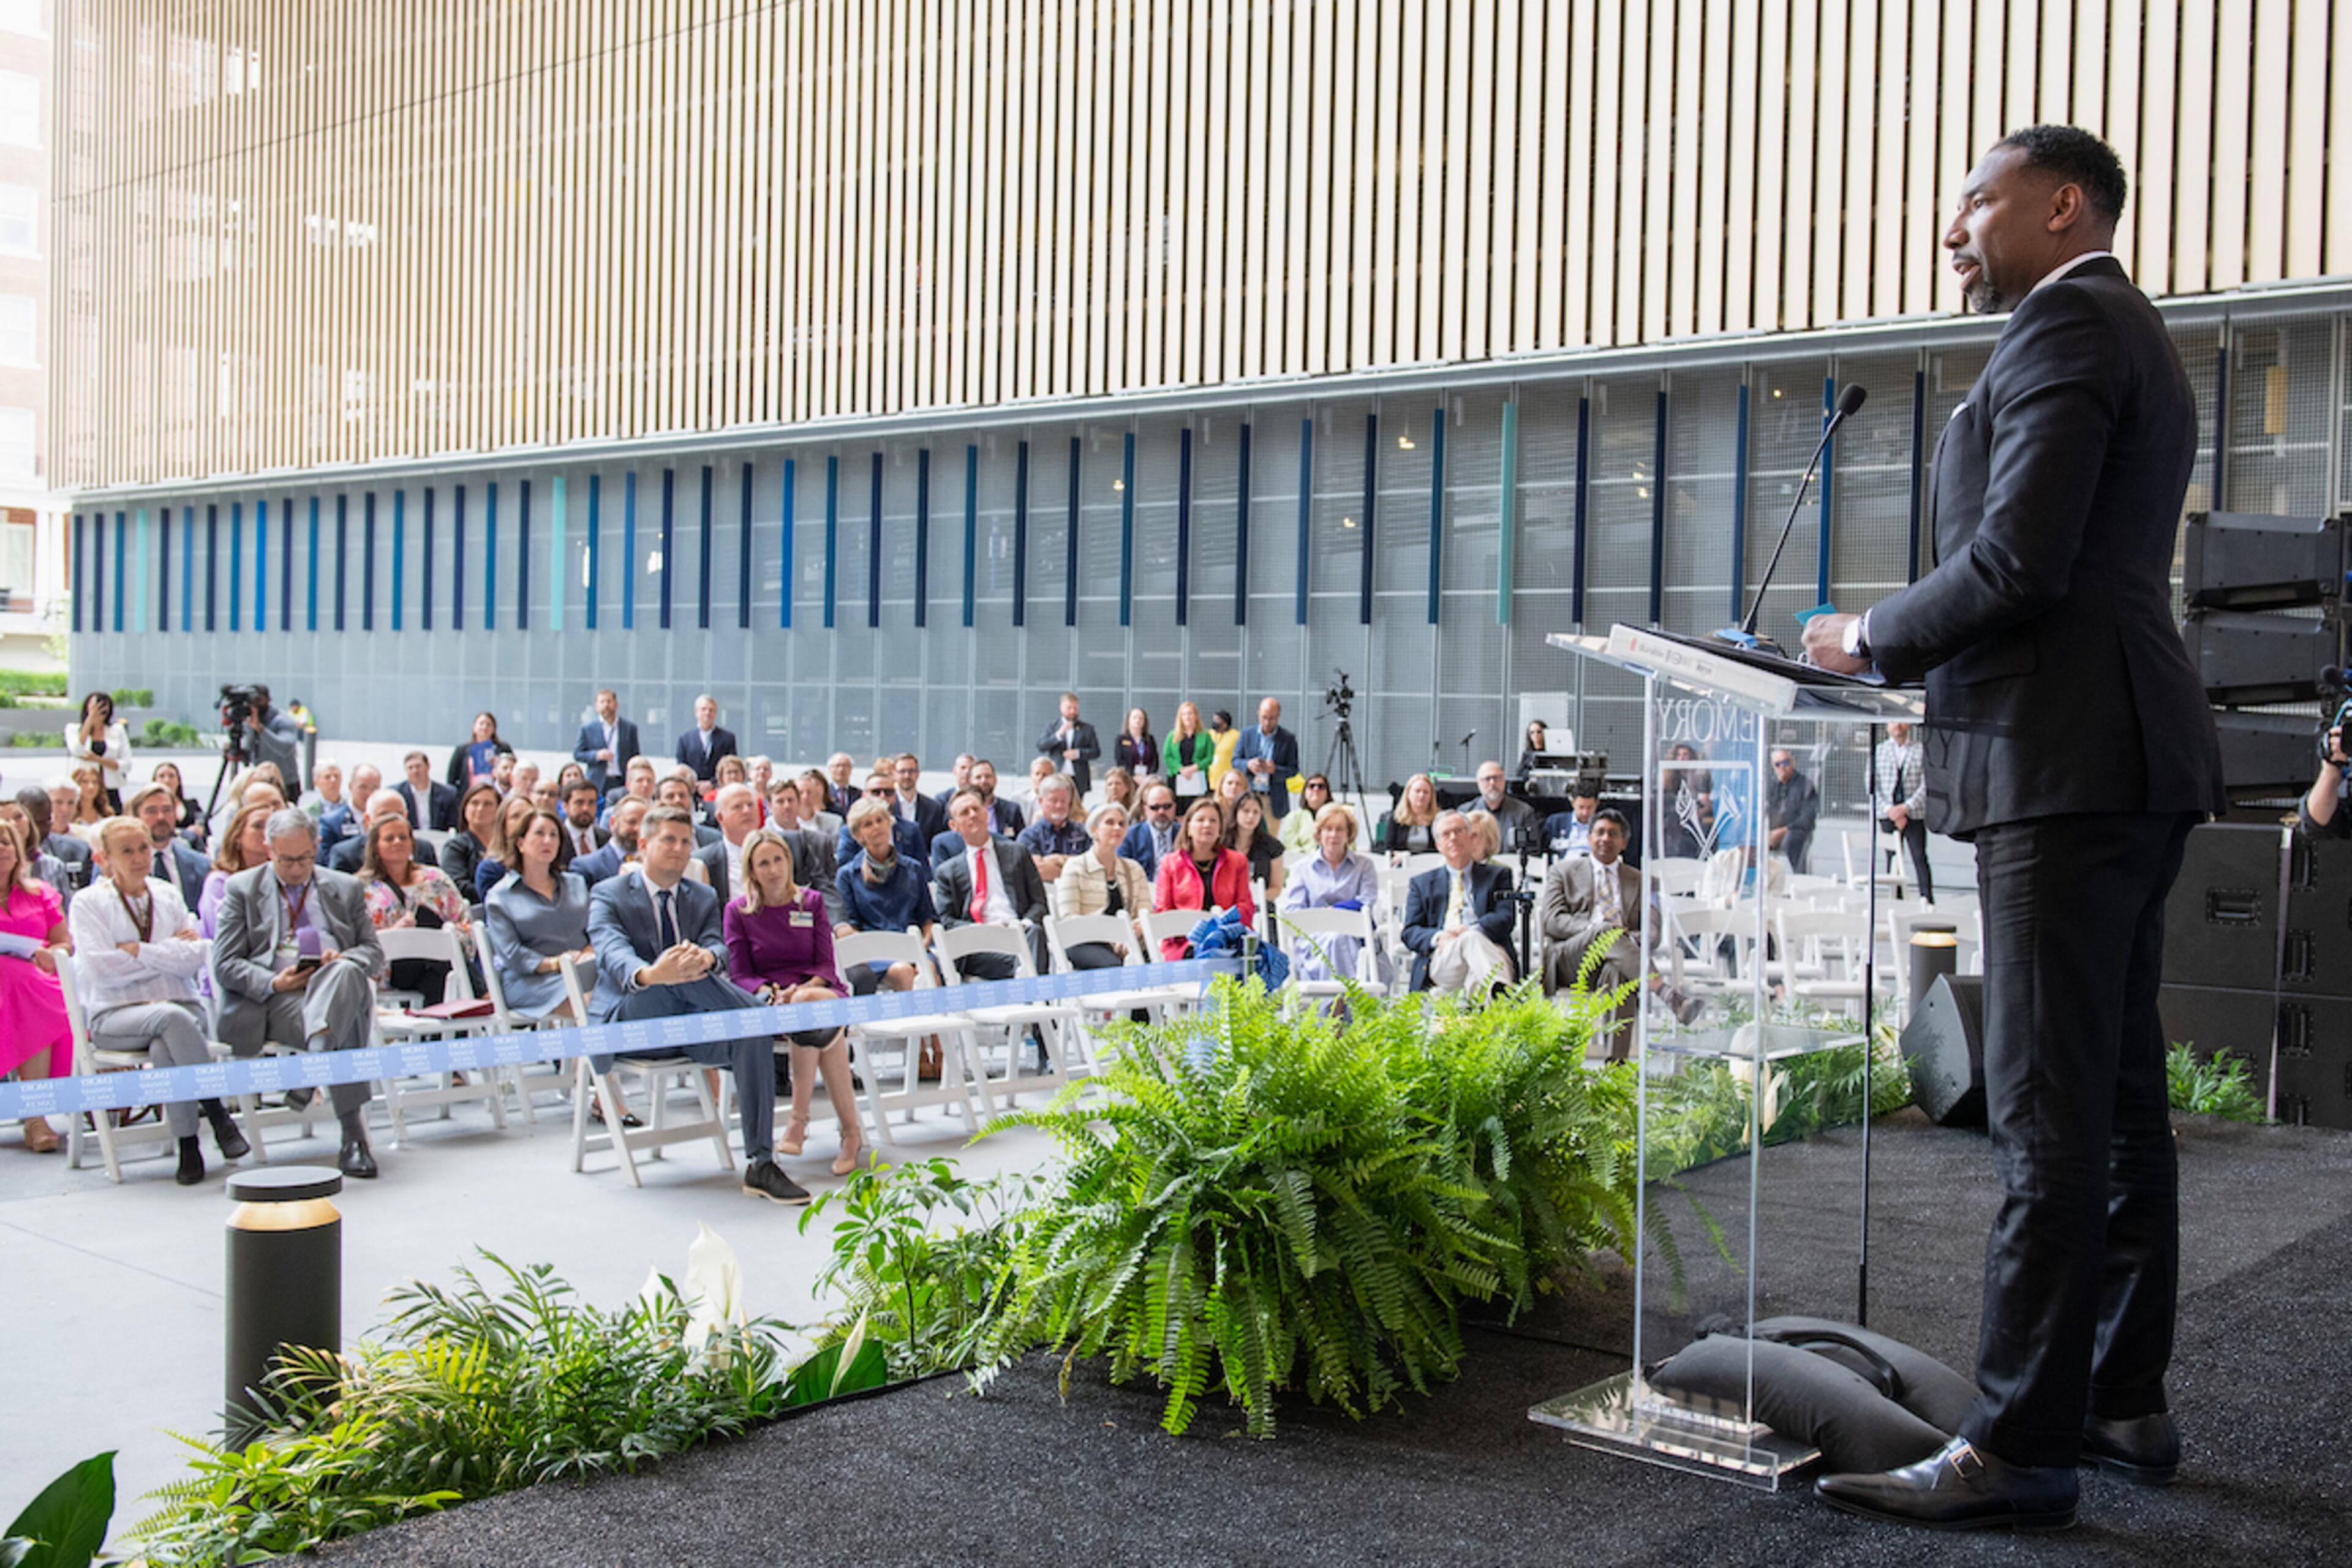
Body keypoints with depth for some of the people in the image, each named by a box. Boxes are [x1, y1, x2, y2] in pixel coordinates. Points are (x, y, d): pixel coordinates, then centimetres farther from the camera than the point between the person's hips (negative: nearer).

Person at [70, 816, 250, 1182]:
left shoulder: (168, 895, 16)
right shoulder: (90, 903, 5)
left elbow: (197, 956, 3)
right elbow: (101, 966, -9)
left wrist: (139, 951, -7)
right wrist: (170, 950, -5)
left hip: (182, 1003, 2)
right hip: (116, 1014, -2)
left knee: (165, 1049, -35)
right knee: (172, 1018, -37)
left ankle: (188, 1148, -28)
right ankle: (218, 1114, -30)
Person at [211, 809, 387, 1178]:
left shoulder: (346, 889, 21)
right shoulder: (242, 888, 13)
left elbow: (373, 951, 17)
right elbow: (225, 964, 5)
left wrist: (346, 959, -8)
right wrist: (273, 984, -14)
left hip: (342, 984, 3)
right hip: (275, 999, -3)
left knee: (346, 972, -38)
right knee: (344, 1032, -36)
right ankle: (354, 1135, -41)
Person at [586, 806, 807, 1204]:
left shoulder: (703, 898, 16)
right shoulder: (609, 896, 2)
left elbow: (719, 949, -4)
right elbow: (612, 951, -21)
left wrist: (707, 958, -32)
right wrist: (648, 974, -46)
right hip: (632, 1023, -4)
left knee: (754, 1035, -28)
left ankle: (760, 1166, -29)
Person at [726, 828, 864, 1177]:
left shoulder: (812, 902, 14)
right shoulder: (738, 911, 10)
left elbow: (826, 964, 8)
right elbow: (739, 975, 4)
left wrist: (805, 989, -15)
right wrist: (772, 993, -18)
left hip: (818, 989, 1)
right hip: (767, 1000, -1)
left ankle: (799, 1119, -29)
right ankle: (851, 1128, -33)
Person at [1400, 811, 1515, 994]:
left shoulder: (1498, 876, 24)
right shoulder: (1421, 883, 28)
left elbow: (1504, 919, 7)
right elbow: (1410, 932, 16)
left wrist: (1471, 930, -15)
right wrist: (1437, 937, -9)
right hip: (1442, 962, 0)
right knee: (1470, 940, -37)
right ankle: (1500, 990, -65)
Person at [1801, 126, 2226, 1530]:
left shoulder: (2065, 323, -9)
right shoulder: (2134, 339, 23)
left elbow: (2017, 561, -20)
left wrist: (1873, 640, -5)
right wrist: (1925, 668, 16)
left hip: (2068, 772, -11)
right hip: (2126, 766, 11)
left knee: (2049, 1114, -9)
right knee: (2120, 1100, 13)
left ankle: (2018, 1444, -5)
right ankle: (2127, 1403, 21)